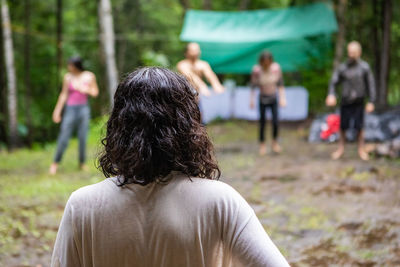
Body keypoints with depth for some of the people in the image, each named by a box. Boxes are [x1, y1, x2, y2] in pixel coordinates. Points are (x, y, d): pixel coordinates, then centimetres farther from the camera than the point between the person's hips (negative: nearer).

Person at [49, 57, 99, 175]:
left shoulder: (89, 76, -1)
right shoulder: (68, 77, -1)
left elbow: (95, 93, 5)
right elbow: (64, 94, 4)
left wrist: (85, 90, -14)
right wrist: (57, 111, 3)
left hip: (84, 109, 1)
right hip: (70, 109, -1)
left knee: (83, 138, 1)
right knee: (63, 138, -2)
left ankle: (82, 163, 16)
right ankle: (55, 163, 12)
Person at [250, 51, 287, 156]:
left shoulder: (276, 68, -12)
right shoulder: (256, 70, -17)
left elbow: (280, 84, 0)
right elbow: (253, 86, -5)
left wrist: (282, 98, -1)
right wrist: (252, 100, -7)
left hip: (273, 99, 1)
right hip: (262, 99, -1)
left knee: (276, 122, -4)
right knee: (262, 122, 6)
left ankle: (275, 142, 23)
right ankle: (262, 144, 28)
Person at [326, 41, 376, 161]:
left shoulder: (365, 67, -4)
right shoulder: (342, 68, -2)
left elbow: (370, 85, 0)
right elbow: (333, 82, 1)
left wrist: (371, 102, -2)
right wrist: (331, 95, -17)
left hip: (359, 102, -1)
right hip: (345, 101, 1)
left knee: (359, 127, 2)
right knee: (343, 127, 7)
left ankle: (361, 149, 19)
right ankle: (341, 148, 25)